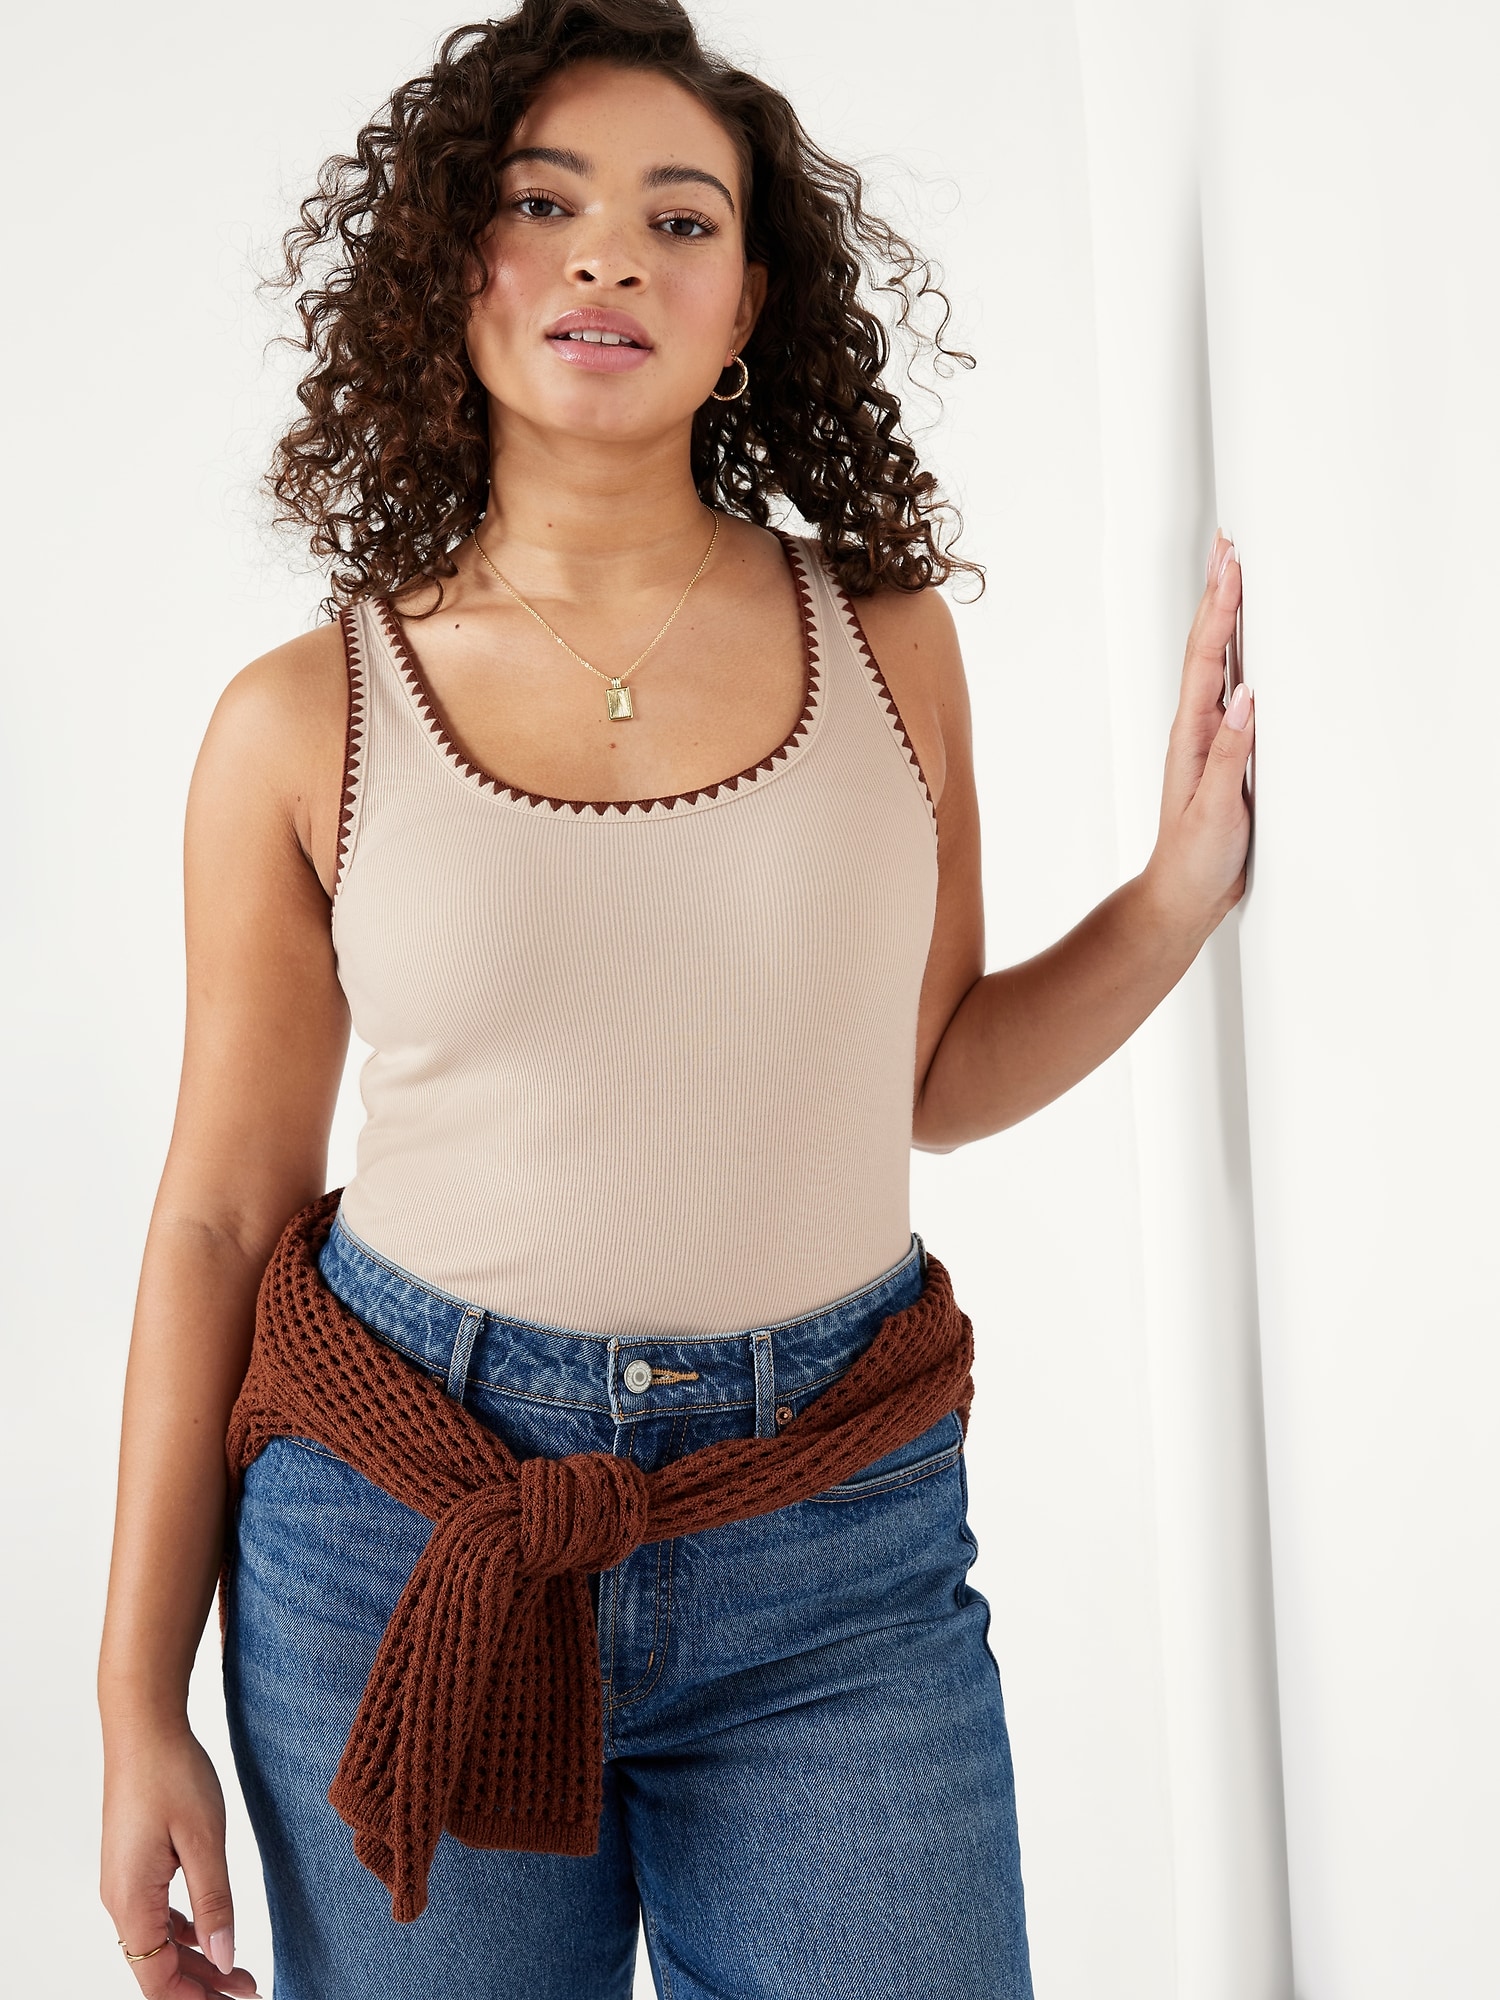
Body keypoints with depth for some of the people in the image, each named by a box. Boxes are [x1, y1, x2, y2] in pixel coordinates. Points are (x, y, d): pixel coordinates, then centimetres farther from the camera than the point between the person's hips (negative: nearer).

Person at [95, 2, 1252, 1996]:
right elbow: (221, 1215, 1)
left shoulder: (885, 644, 1)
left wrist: (1180, 890, -4)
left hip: (840, 1557, 1)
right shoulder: (309, 721, -4)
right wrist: (142, 1704, 3)